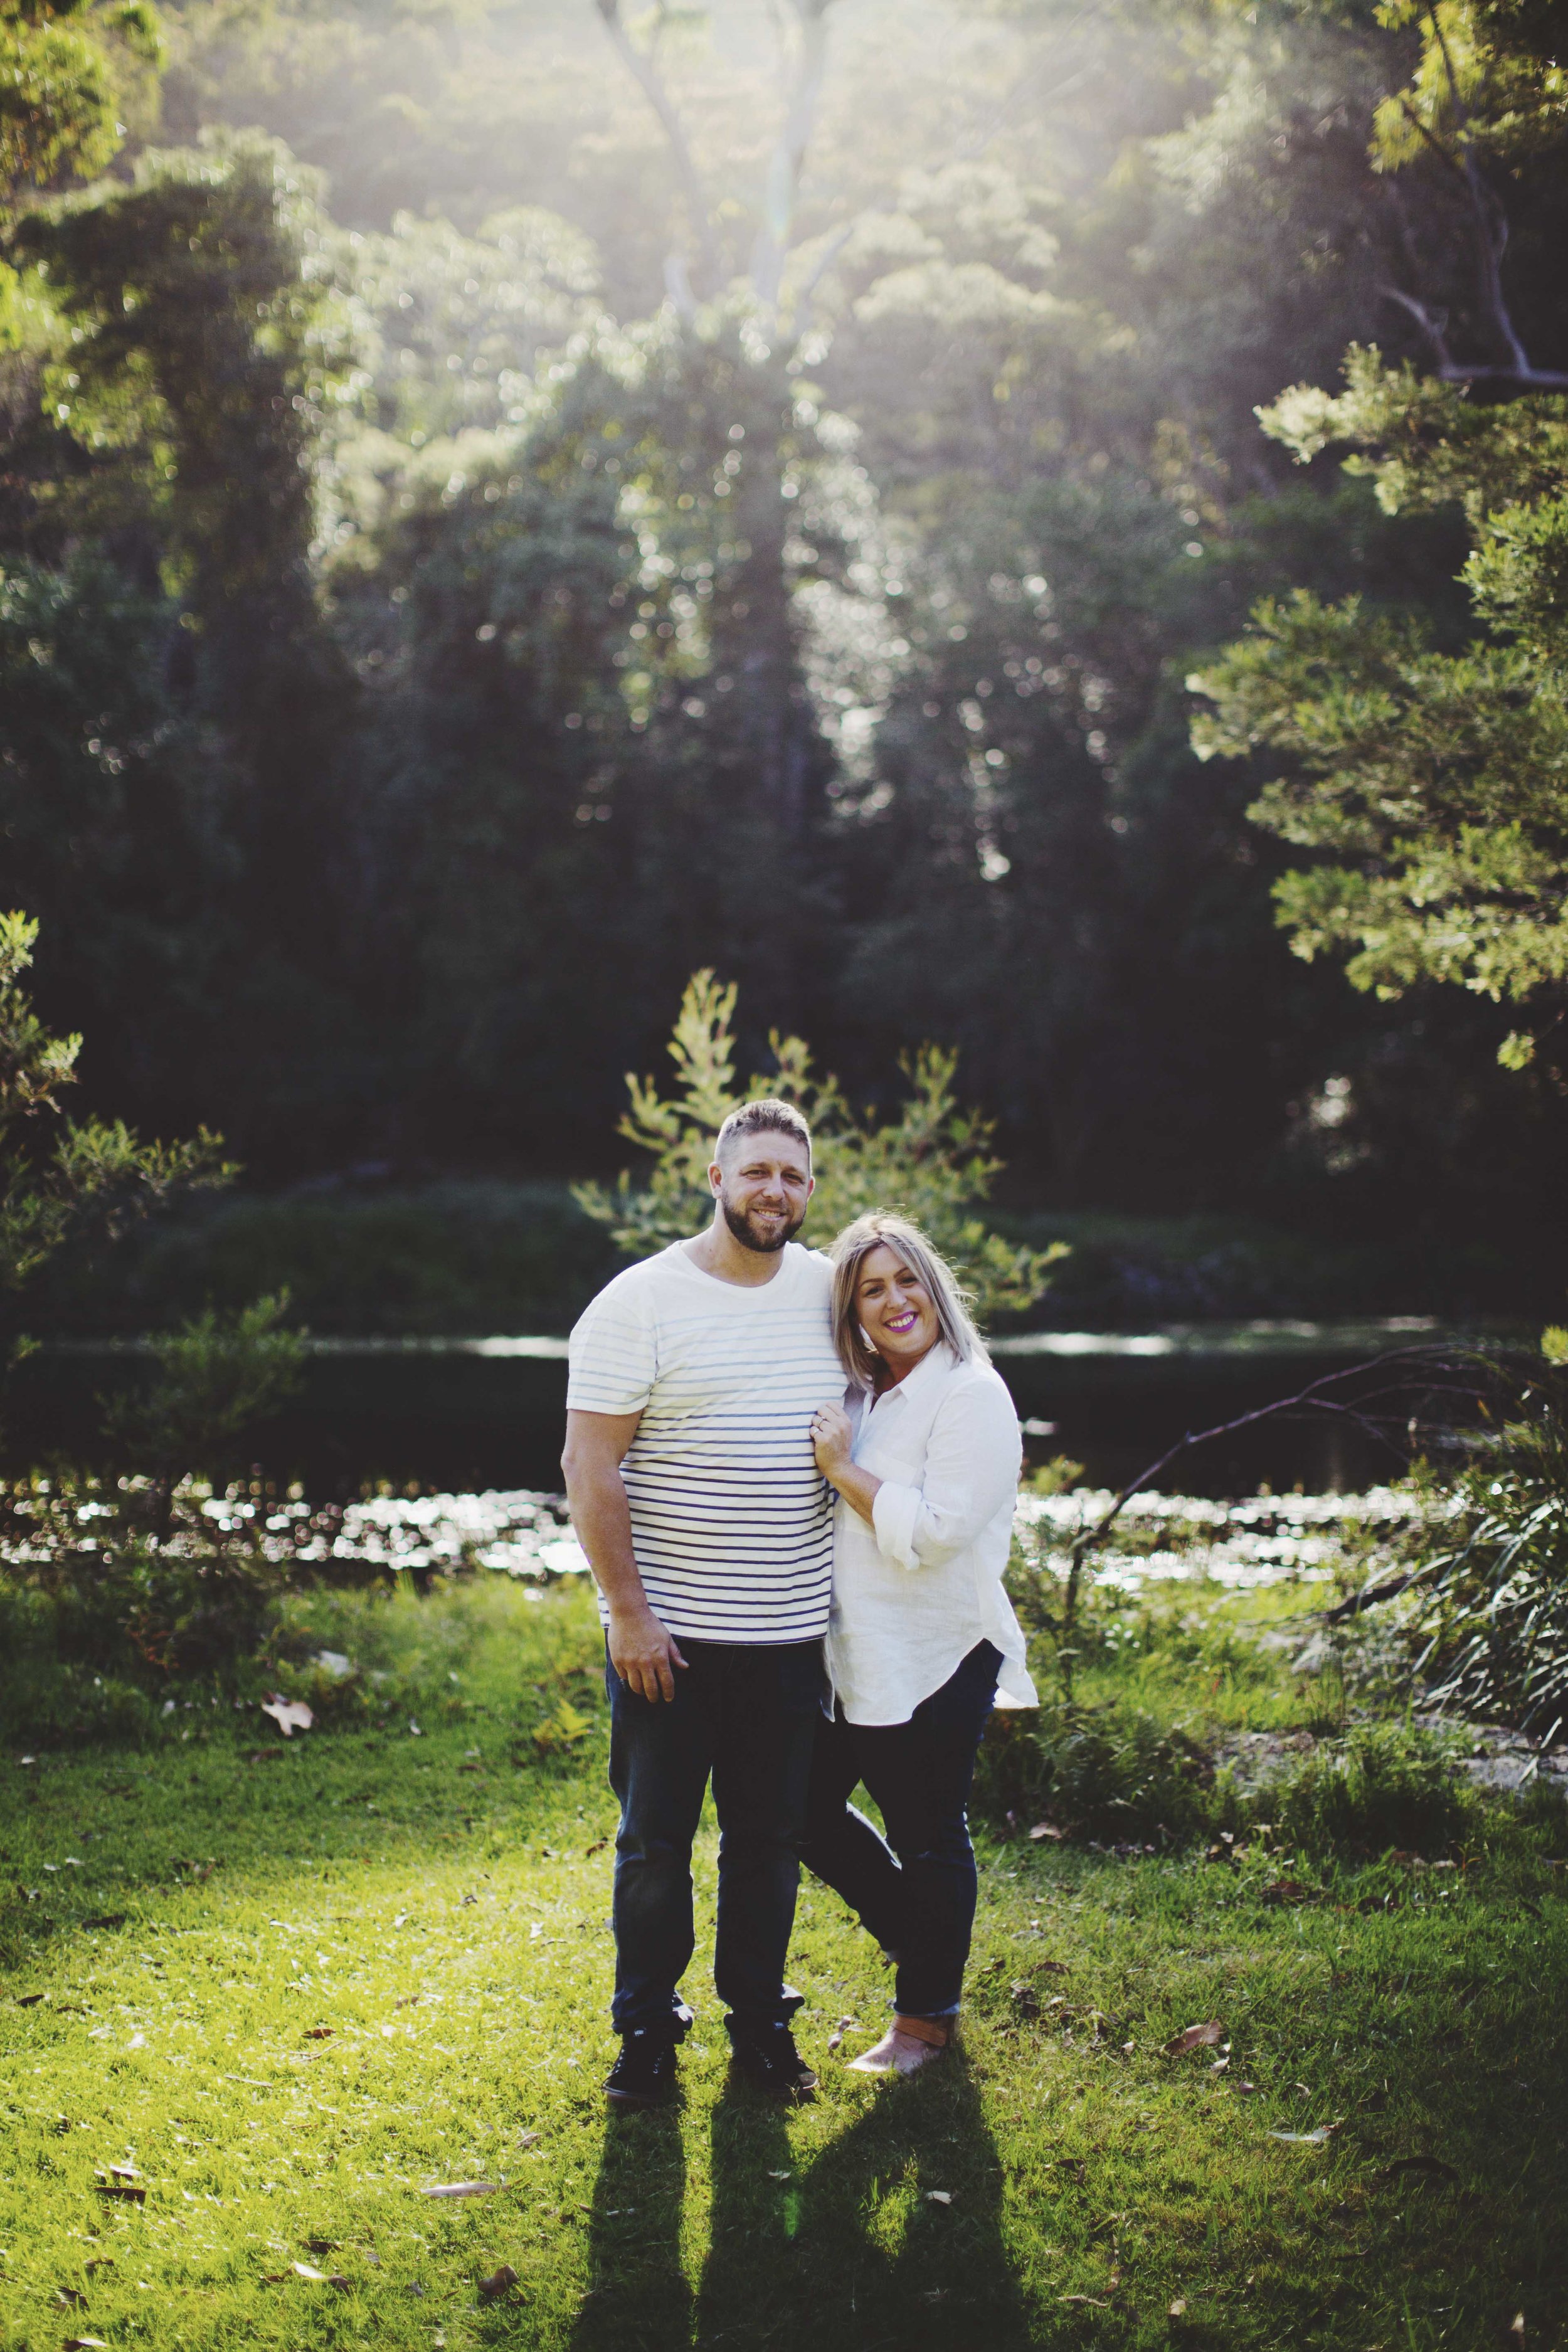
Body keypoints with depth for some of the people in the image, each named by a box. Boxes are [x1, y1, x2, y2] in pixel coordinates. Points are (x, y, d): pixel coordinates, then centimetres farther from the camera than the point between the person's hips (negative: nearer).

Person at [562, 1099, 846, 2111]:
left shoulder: (827, 1290, 6)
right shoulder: (641, 1301, -9)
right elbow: (590, 1466, -10)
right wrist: (629, 1611, -13)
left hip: (792, 1635, 4)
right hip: (669, 1636, -4)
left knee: (772, 1836, 12)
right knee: (656, 1838, 5)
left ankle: (761, 2021, 25)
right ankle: (648, 2030, 19)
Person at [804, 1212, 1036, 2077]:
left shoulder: (971, 1396, -14)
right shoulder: (858, 1396, 10)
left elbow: (936, 1531, -24)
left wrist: (845, 1471, -19)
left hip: (933, 1663, -8)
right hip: (849, 1654, 8)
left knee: (928, 1841, 5)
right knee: (809, 1811, 15)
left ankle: (926, 2018, 22)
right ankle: (916, 1940, 36)